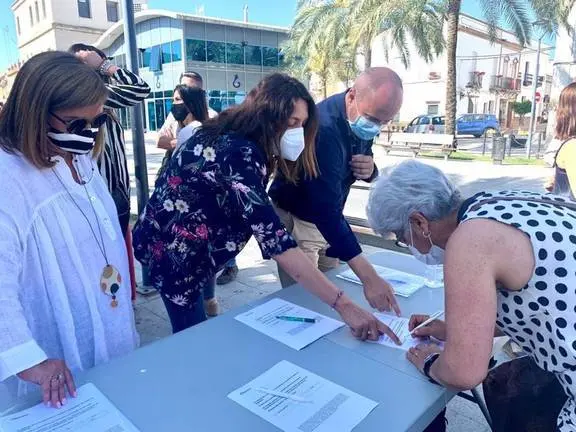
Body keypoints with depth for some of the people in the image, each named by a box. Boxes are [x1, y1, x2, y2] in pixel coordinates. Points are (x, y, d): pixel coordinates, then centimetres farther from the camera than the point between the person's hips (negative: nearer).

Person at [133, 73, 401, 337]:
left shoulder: (230, 137, -2)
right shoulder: (238, 154, -31)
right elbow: (273, 239, -39)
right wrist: (343, 305, -40)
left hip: (180, 242, 9)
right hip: (171, 248, -9)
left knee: (196, 333, 21)